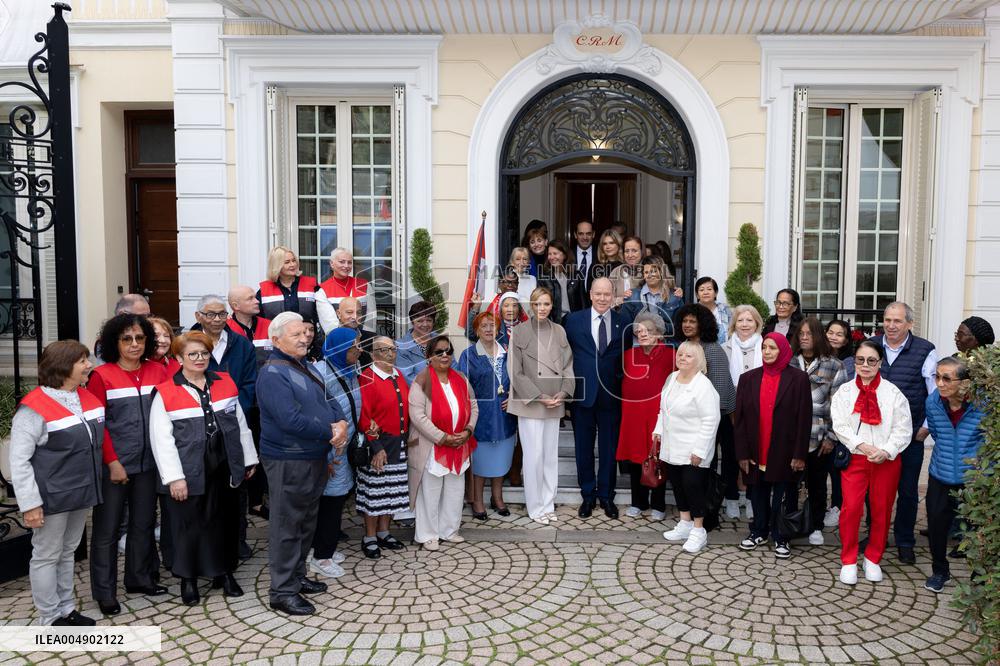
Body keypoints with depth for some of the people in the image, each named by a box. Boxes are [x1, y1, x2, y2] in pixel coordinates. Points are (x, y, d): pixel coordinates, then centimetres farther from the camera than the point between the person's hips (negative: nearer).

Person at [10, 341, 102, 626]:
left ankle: (66, 610, 30)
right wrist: (29, 504, -18)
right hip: (51, 496, -7)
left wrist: (94, 484, 15)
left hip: (82, 492, 7)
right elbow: (19, 460, -17)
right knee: (47, 556, 7)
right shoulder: (34, 407, -18)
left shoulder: (88, 397, 4)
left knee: (68, 552, 18)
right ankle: (50, 619, 19)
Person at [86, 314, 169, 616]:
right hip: (113, 465, -4)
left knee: (144, 522, 15)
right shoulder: (101, 376, -8)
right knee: (107, 529, 6)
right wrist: (113, 463, -12)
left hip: (148, 463, 4)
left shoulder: (158, 371, 3)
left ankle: (139, 578, 32)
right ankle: (104, 591, 19)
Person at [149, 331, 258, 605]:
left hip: (225, 468, 4)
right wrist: (174, 477, -14)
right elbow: (161, 439, -10)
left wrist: (249, 459, 12)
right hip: (189, 473, -4)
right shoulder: (165, 393, -8)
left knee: (225, 520, 13)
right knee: (189, 524, 7)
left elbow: (240, 425, 11)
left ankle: (224, 572, 31)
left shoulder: (225, 383, 6)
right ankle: (188, 578, 26)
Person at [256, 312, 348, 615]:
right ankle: (282, 591, 11)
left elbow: (328, 401, 13)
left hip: (315, 458, 9)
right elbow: (291, 419, -26)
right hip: (288, 461, -9)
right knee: (287, 526, 1)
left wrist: (341, 423, -9)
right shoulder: (272, 374, -17)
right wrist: (330, 432, -17)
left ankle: (298, 576, 33)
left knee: (307, 521, 19)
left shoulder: (306, 368, 12)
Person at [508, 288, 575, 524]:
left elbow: (568, 365, 9)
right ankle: (535, 507, 12)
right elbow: (515, 371, -7)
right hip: (529, 403, -4)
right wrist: (539, 396, -12)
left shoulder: (559, 331, 6)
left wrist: (563, 393, -6)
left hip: (554, 404, 4)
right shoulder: (520, 331, -5)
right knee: (534, 456, -2)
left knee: (551, 455, 10)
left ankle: (548, 504, 22)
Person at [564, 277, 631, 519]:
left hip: (611, 395, 0)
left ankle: (606, 496, 23)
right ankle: (588, 495, 23)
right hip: (582, 393, 0)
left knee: (609, 448, 8)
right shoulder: (574, 320, 1)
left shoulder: (623, 323, 2)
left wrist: (623, 381, -3)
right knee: (583, 447, 9)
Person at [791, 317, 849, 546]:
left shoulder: (833, 366, 0)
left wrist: (831, 437, -5)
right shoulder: (789, 363, 4)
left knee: (817, 484, 10)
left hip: (819, 437, -1)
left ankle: (816, 527, 24)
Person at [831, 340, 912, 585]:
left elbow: (903, 429, -2)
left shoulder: (893, 393, 1)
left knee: (881, 510, 8)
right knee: (851, 508, -7)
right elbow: (840, 425, -4)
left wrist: (886, 451, -15)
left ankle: (873, 558, 26)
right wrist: (862, 445, -16)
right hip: (854, 458, 0)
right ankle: (848, 561, 9)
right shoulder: (844, 391, 3)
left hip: (887, 460, 1)